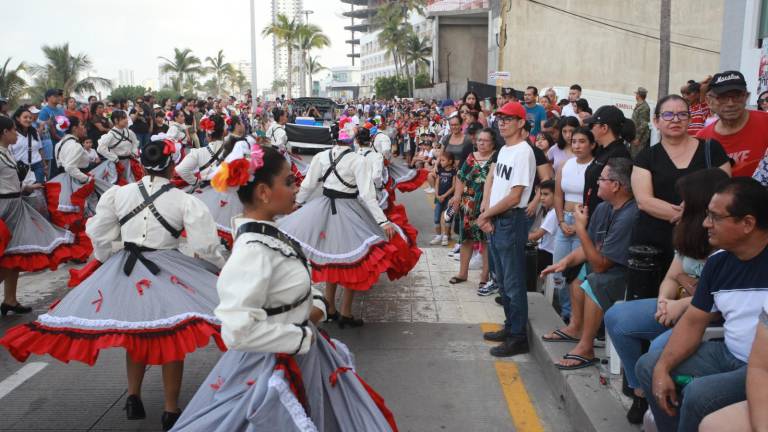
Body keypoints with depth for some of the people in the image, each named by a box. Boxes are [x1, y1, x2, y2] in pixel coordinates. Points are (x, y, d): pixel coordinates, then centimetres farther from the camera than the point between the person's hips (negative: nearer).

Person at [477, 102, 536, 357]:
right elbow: (490, 182, 16)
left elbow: (514, 196, -20)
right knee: (502, 280, 18)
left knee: (513, 282, -2)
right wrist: (486, 214, 1)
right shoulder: (503, 150, 13)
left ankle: (518, 337, 7)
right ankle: (510, 327, 30)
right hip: (494, 221, 9)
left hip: (511, 221, -9)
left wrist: (485, 215, -10)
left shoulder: (523, 152, -16)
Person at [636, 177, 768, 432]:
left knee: (698, 394, -27)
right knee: (648, 366, 4)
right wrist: (663, 368, -7)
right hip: (729, 354, 8)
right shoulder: (718, 262, 4)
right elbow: (693, 322, 6)